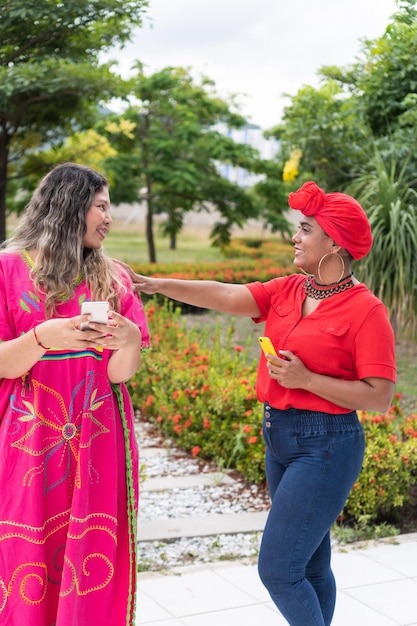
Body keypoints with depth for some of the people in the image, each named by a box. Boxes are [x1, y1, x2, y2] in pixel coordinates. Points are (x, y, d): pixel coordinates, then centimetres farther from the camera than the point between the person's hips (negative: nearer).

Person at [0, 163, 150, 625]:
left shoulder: (111, 277, 7)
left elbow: (120, 373, 1)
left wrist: (130, 341, -20)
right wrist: (44, 337, -23)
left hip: (98, 445, 3)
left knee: (95, 569, 5)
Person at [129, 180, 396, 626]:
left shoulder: (365, 310, -12)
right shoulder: (286, 291, 6)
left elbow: (380, 398, -14)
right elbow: (226, 296, -7)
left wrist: (305, 379, -21)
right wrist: (158, 284, -18)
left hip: (326, 446, -7)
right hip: (278, 438, 7)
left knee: (277, 569, -7)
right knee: (309, 566, 18)